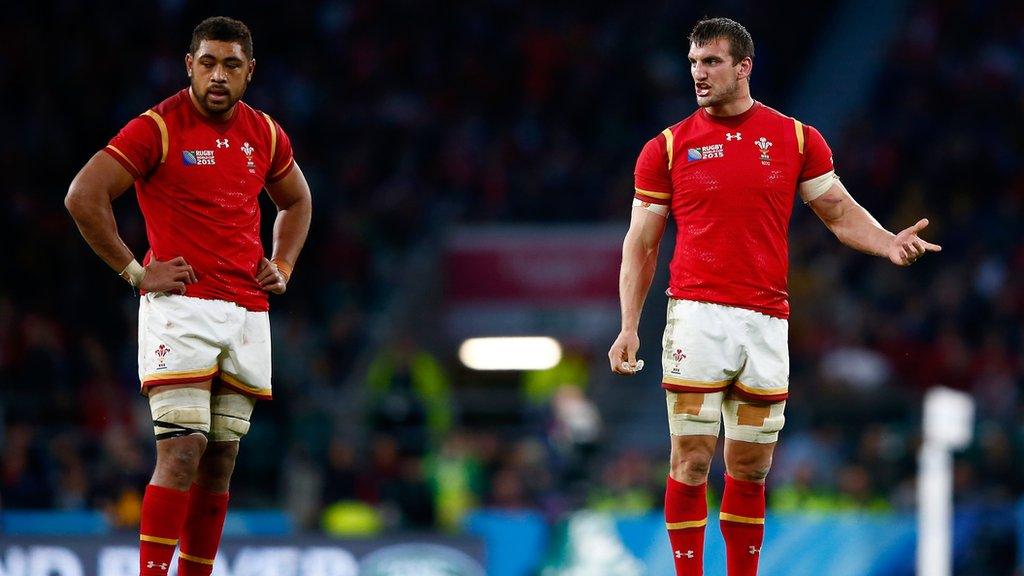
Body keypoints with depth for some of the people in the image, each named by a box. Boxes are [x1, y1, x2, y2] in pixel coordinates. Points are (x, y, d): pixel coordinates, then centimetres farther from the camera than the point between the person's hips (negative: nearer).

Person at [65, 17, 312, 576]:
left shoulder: (265, 134, 11)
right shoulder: (159, 128, -7)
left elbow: (297, 201, 31)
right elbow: (83, 197, -11)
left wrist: (281, 267, 15)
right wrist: (135, 272, -10)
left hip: (248, 314, 6)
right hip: (181, 307, -6)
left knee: (220, 460, 5)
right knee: (181, 450, -16)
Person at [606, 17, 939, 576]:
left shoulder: (796, 138, 8)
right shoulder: (667, 148, 4)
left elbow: (840, 212, 14)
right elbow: (641, 243, 7)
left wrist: (889, 243, -7)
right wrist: (629, 327, -1)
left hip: (766, 321, 2)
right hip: (697, 315, -2)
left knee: (750, 468, 6)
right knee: (691, 460, -7)